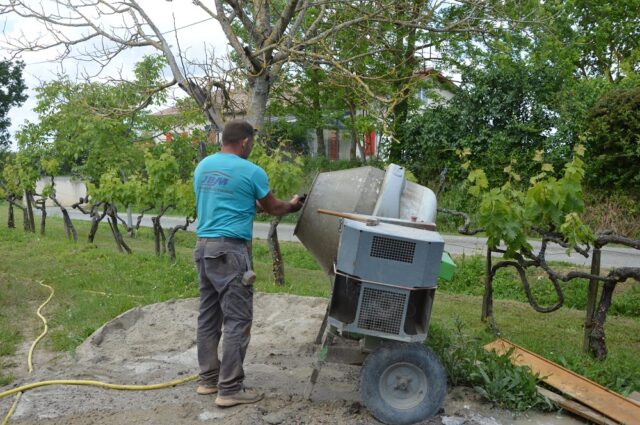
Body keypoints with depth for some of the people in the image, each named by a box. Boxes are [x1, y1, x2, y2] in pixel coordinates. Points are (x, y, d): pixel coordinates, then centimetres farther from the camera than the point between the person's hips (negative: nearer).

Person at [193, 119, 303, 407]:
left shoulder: (202, 166, 13)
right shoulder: (251, 172, -7)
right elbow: (273, 208, 8)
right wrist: (292, 205, 29)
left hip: (203, 247, 8)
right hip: (229, 250, -8)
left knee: (208, 316, 14)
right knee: (237, 320, -2)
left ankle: (209, 379, 23)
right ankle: (230, 389, 2)